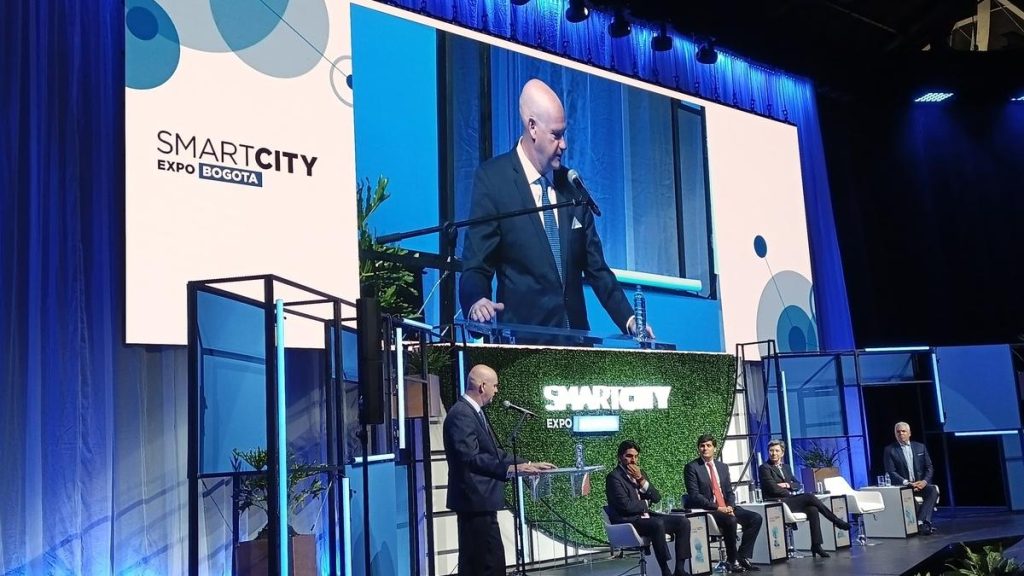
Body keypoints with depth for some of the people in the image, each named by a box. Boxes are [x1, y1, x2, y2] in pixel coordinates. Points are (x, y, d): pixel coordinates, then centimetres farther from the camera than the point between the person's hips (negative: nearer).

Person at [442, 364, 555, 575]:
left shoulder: (474, 412, 15)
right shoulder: (461, 414, -16)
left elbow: (494, 453, 19)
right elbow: (470, 458, -27)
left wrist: (527, 464, 12)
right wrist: (511, 468, -31)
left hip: (477, 501, 11)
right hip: (476, 501, -11)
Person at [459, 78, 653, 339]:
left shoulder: (572, 184, 12)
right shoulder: (492, 178, -2)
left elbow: (595, 266, 15)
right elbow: (475, 264, -6)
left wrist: (628, 319, 4)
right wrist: (476, 301, -27)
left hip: (574, 333, 4)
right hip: (523, 334, -4)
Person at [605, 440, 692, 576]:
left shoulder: (640, 473, 17)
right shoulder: (614, 477, -7)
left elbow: (657, 498, 7)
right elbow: (626, 505, -18)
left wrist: (641, 479, -5)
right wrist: (646, 504, -1)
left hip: (646, 517, 8)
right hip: (627, 522, -8)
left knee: (683, 522, -8)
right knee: (657, 524, -35)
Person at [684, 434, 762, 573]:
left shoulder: (723, 467, 16)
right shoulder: (692, 467, -3)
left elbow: (730, 492, 15)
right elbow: (694, 495, -11)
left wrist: (730, 507, -7)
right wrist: (717, 508, -19)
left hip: (726, 508, 7)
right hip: (706, 510, -7)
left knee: (756, 518, -11)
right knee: (730, 521, -33)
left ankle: (743, 556, -7)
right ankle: (732, 561, -17)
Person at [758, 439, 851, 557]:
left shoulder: (786, 467, 22)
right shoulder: (764, 468, -1)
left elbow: (798, 485, 17)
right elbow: (773, 488, -11)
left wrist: (788, 485, -4)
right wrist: (791, 494, -7)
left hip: (790, 500, 7)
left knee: (813, 509, -24)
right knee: (810, 497, -25)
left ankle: (816, 545, -24)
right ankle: (837, 521, -12)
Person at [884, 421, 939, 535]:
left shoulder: (920, 447, 13)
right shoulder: (890, 450, 3)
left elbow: (929, 467, 11)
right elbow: (891, 472, -3)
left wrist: (924, 481, -9)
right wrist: (907, 483, -18)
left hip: (921, 484, 3)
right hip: (902, 486, -3)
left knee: (933, 490, -29)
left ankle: (920, 521, -36)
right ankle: (924, 523, -33)